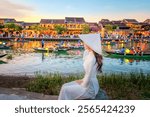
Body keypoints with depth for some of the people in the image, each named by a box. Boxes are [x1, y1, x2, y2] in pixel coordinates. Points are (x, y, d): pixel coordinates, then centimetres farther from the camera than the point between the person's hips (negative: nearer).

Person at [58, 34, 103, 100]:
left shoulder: (91, 59, -28)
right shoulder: (90, 54, 0)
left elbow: (88, 78, -23)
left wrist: (82, 86, -9)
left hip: (90, 88, -9)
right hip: (90, 84, 9)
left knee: (65, 90, -7)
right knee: (64, 86, 9)